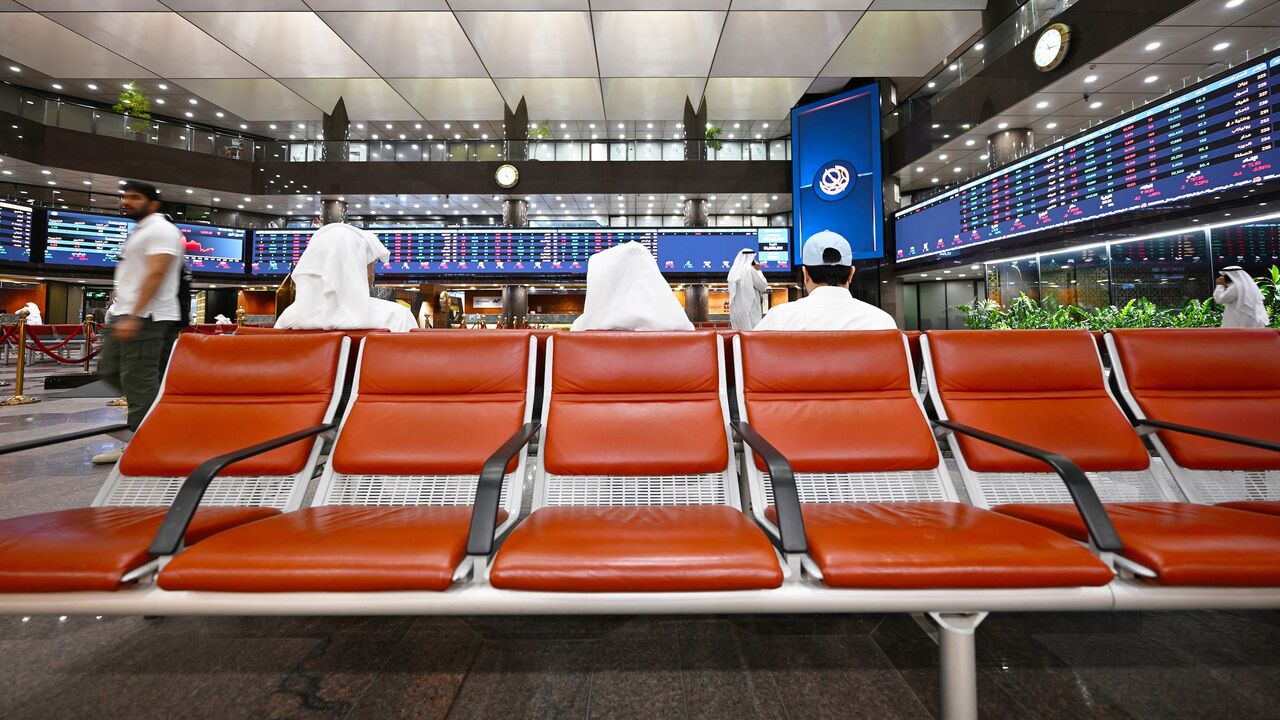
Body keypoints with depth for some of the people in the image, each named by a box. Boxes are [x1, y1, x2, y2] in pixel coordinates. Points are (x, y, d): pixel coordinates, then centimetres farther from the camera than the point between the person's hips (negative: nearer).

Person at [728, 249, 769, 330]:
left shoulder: (733, 271, 12)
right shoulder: (749, 269, -9)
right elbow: (763, 286, -4)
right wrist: (758, 270, 3)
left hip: (736, 310, 7)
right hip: (749, 310, -7)